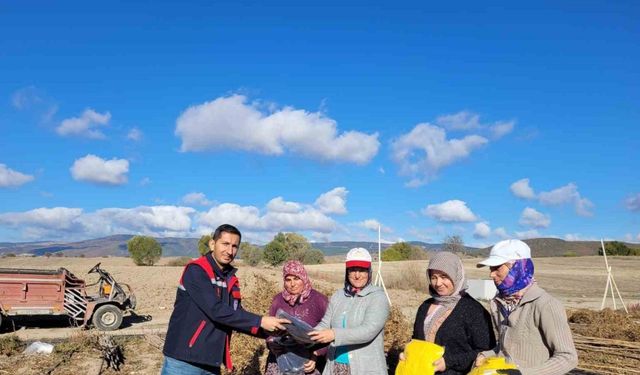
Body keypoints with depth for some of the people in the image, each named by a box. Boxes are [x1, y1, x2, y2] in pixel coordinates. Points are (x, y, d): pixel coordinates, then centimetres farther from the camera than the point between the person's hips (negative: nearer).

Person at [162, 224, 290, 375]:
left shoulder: (231, 280, 8)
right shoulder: (195, 271, -15)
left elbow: (236, 316, 9)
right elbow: (216, 311, -23)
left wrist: (270, 331, -4)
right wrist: (260, 322, -22)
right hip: (184, 361, -7)